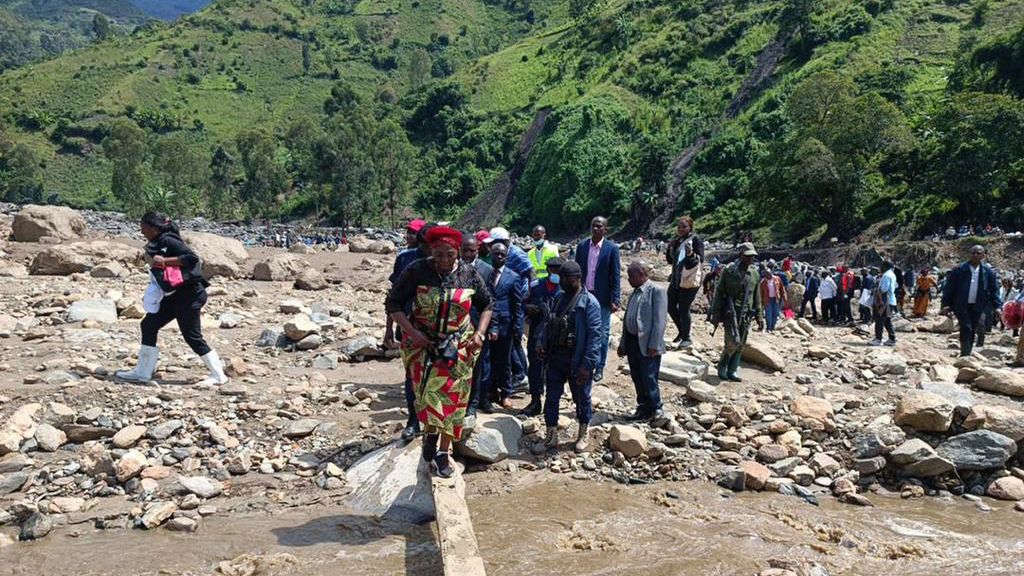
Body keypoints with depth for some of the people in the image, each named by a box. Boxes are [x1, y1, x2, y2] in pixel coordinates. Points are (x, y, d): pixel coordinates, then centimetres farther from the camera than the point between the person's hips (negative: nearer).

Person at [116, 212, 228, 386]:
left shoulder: (168, 240, -15)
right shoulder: (157, 243, 14)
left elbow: (192, 258, -26)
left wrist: (165, 261, -26)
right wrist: (152, 293, 17)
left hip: (189, 294, -10)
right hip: (175, 295, 10)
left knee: (192, 336, -5)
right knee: (149, 325, 9)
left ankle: (218, 376, 4)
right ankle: (142, 372, 18)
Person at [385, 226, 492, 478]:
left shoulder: (469, 275, -4)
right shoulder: (417, 271, -11)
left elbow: (486, 305, 10)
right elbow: (392, 303, -6)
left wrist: (479, 333, -5)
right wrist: (412, 332, -17)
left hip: (458, 346, 2)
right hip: (422, 344, -2)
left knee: (452, 398, 3)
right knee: (428, 390, -20)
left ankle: (443, 451, 20)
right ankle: (431, 432, 8)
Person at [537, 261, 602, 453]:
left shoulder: (589, 302, -14)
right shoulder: (559, 298, 9)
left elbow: (595, 335, -18)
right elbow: (547, 323, 18)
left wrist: (587, 364, -21)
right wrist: (542, 344, 2)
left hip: (577, 361, -6)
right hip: (555, 357, 6)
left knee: (581, 399, 11)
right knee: (551, 397, 9)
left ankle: (583, 435, 30)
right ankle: (551, 435, 22)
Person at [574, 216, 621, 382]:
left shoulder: (612, 248, -7)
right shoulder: (582, 246, 3)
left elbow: (616, 275, -7)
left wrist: (615, 300, -11)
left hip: (603, 297, -3)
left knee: (602, 333, 5)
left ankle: (599, 368, 15)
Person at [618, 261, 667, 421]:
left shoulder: (656, 291, -9)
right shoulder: (635, 292, 16)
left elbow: (659, 321, -15)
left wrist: (654, 345, -19)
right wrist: (622, 343, 18)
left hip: (647, 344, -8)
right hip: (632, 342, 8)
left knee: (649, 378, -3)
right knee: (637, 378, 12)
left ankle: (656, 409, 12)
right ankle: (643, 407, 23)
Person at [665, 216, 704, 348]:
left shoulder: (695, 239, -7)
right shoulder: (677, 240, 12)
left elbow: (701, 260, -13)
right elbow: (670, 260, 16)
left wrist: (691, 254, -30)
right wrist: (670, 248, -1)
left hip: (689, 280, -8)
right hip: (676, 279, 8)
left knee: (683, 309, -4)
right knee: (670, 307, 11)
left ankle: (686, 338, 11)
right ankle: (682, 331, 30)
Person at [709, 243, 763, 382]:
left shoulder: (754, 273, 10)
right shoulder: (729, 270, -4)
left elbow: (757, 296, 17)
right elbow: (719, 293, -2)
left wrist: (759, 315, 14)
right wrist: (715, 314, -5)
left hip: (746, 315, 5)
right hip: (731, 312, -5)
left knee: (741, 344, 5)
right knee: (733, 341, -12)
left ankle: (733, 371, 15)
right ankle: (722, 367, 8)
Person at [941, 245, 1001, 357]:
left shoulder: (988, 271, 4)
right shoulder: (960, 270, -5)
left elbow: (994, 290, 7)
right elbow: (949, 287, -4)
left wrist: (997, 306, -2)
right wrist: (946, 304, -8)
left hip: (977, 307, 4)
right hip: (961, 306, -3)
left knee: (972, 331, 8)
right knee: (966, 328, -16)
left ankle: (966, 354, 19)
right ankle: (965, 354, -13)